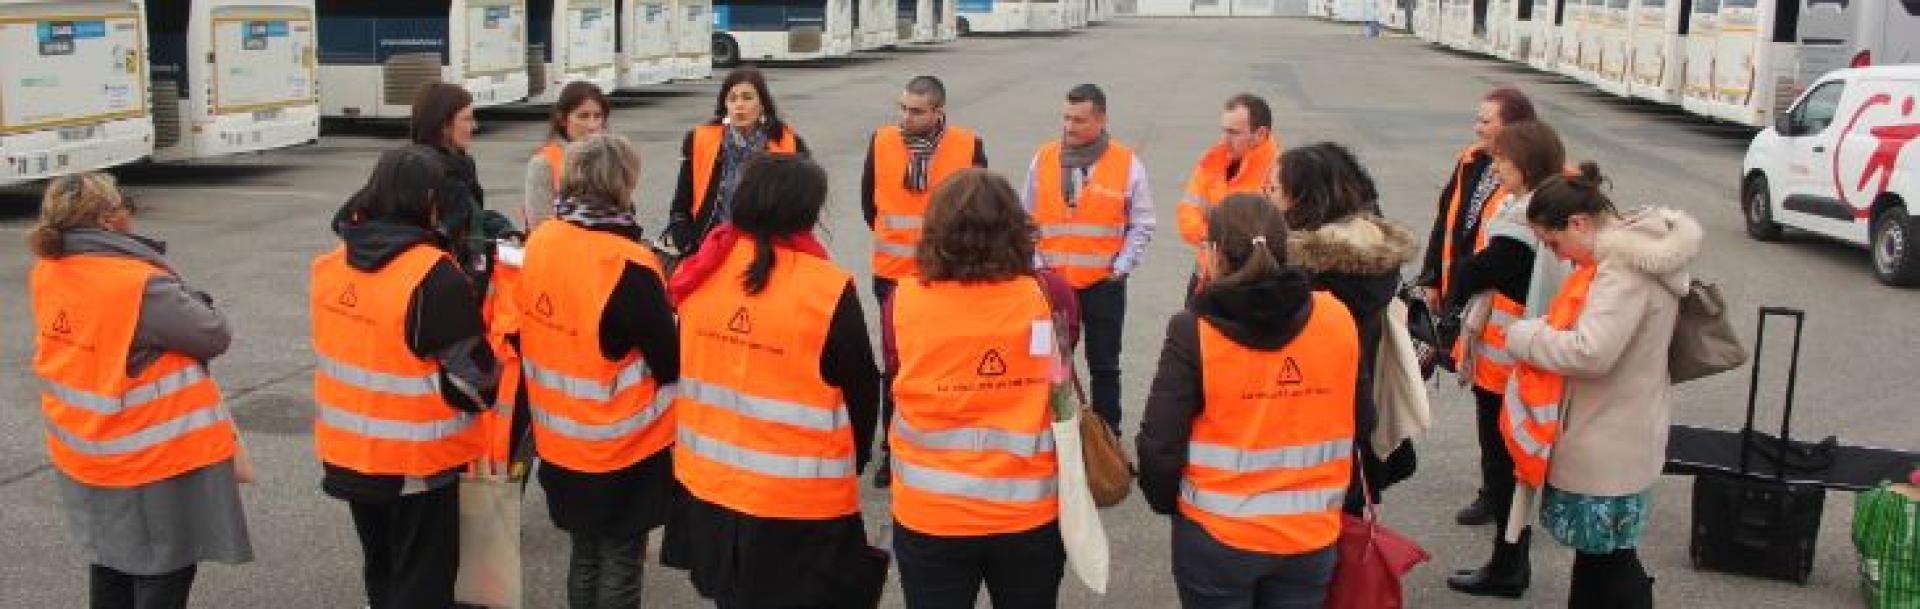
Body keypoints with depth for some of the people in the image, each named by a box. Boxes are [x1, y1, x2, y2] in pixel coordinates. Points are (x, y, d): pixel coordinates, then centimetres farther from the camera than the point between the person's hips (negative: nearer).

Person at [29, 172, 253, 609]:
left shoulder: (47, 272, -2)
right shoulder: (139, 285, -26)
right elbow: (214, 337, -17)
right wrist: (186, 296, 0)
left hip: (84, 454, 8)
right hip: (161, 459, -7)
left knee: (110, 565, 24)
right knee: (164, 574, 7)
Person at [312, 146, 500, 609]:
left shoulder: (330, 265, -1)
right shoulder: (437, 277, -22)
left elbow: (360, 346, 9)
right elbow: (474, 375, -18)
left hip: (348, 451, 6)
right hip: (418, 460, -6)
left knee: (379, 569, 24)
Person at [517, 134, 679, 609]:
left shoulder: (539, 243, -2)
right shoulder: (627, 266, -23)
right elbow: (671, 363, -16)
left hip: (559, 440, 6)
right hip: (625, 445, -6)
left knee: (585, 555, 21)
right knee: (619, 563, 8)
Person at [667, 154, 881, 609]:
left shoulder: (700, 272, -3)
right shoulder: (828, 291, -18)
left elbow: (680, 368, 8)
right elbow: (862, 395, -9)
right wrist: (848, 468, 9)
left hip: (708, 486, 5)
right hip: (801, 502, -5)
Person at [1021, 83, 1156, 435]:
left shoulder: (1127, 164, -5)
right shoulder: (1043, 159, 1)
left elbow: (1142, 224, 1)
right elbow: (1027, 218, 8)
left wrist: (1121, 266, -6)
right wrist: (1034, 263, -1)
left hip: (1104, 283, -2)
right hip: (1052, 282, 2)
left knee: (1104, 365, 10)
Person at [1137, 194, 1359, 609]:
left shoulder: (1195, 331, -16)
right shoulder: (1338, 320, -5)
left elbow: (1160, 444, -15)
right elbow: (1358, 425, 4)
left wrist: (1165, 501, 5)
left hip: (1216, 537, -3)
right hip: (1312, 536, 3)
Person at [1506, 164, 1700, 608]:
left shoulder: (1626, 268, -24)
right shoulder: (1627, 252, 7)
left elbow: (1590, 352, -32)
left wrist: (1522, 336, -17)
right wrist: (1542, 332, 3)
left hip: (1611, 445, -10)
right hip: (1600, 435, 10)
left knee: (1610, 556, 2)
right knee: (1591, 543, 21)